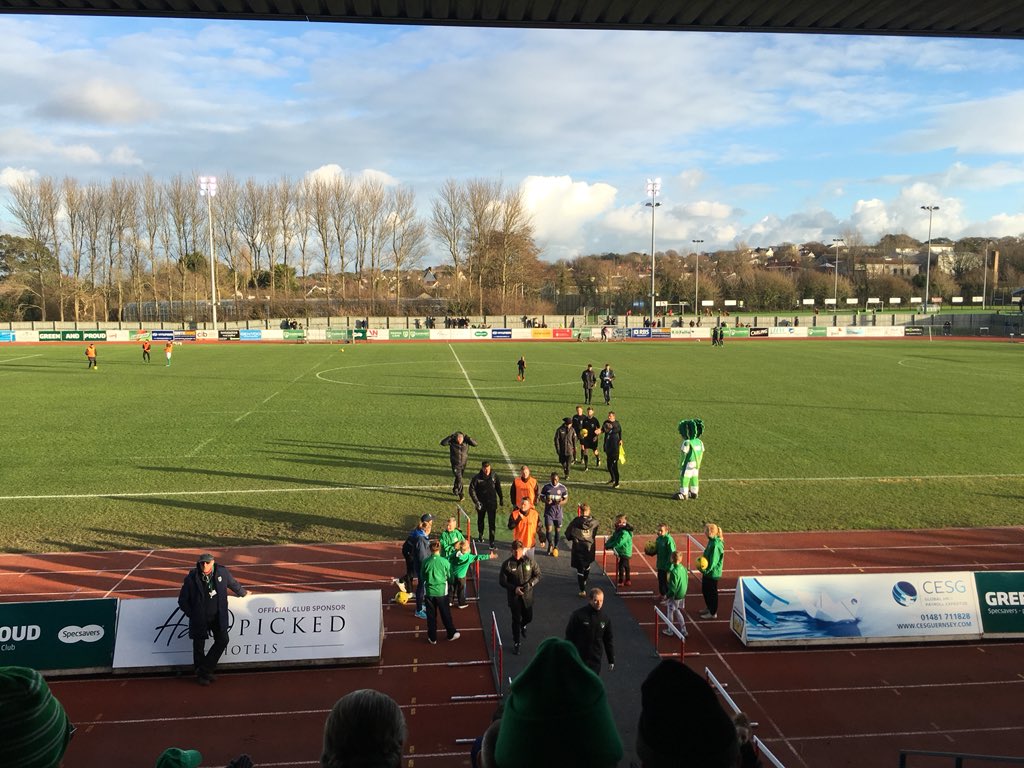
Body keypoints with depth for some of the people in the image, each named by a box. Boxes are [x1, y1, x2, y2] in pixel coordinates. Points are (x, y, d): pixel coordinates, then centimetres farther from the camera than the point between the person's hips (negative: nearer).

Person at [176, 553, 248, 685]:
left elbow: (233, 583, 15)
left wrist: (243, 593, 29)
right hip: (199, 618, -2)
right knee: (199, 646, 6)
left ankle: (205, 669, 11)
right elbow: (182, 600, -2)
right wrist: (192, 614, -4)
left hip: (218, 616, 3)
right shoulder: (191, 578, -14)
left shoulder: (222, 572, -8)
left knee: (222, 640, -4)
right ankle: (200, 675, 24)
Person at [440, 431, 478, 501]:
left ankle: (455, 490, 43)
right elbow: (443, 443, -32)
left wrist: (468, 438, -34)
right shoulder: (452, 441, -19)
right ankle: (460, 494, 0)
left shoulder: (466, 441, -14)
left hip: (463, 464, 3)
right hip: (455, 464, -3)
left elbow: (475, 444, -26)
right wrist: (450, 437, -38)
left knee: (458, 478, 20)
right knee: (459, 479, -13)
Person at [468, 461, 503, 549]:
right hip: (481, 503, 0)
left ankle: (492, 542, -4)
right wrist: (476, 501, -18)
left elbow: (498, 487, 8)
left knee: (492, 522, -6)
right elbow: (472, 490, -11)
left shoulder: (494, 476, -7)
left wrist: (501, 499, 14)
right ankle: (480, 535, 45)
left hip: (492, 503, 0)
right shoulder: (477, 478, -14)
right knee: (480, 520, 21)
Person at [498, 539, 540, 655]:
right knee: (516, 620, 4)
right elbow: (502, 581, -8)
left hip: (527, 595, 2)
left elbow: (538, 575, 0)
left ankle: (523, 625, 53)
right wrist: (514, 588, -21)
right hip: (514, 597, -2)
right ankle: (516, 643, 21)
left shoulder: (529, 561, -9)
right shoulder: (507, 564, -13)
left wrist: (530, 583, -18)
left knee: (528, 617, 17)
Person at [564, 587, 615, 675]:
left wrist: (611, 660, 11)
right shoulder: (578, 615, -13)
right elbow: (569, 636, -8)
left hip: (595, 661, 3)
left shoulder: (605, 618, 0)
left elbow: (609, 640, 9)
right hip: (578, 658, -3)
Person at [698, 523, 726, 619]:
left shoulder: (715, 545, -26)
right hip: (708, 572, 9)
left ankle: (713, 613, 20)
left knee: (712, 593, 6)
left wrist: (706, 570, -22)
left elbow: (713, 561, -25)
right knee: (705, 590, 22)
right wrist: (701, 560, 2)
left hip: (712, 573, -9)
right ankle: (709, 608, 39)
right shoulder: (712, 541, 3)